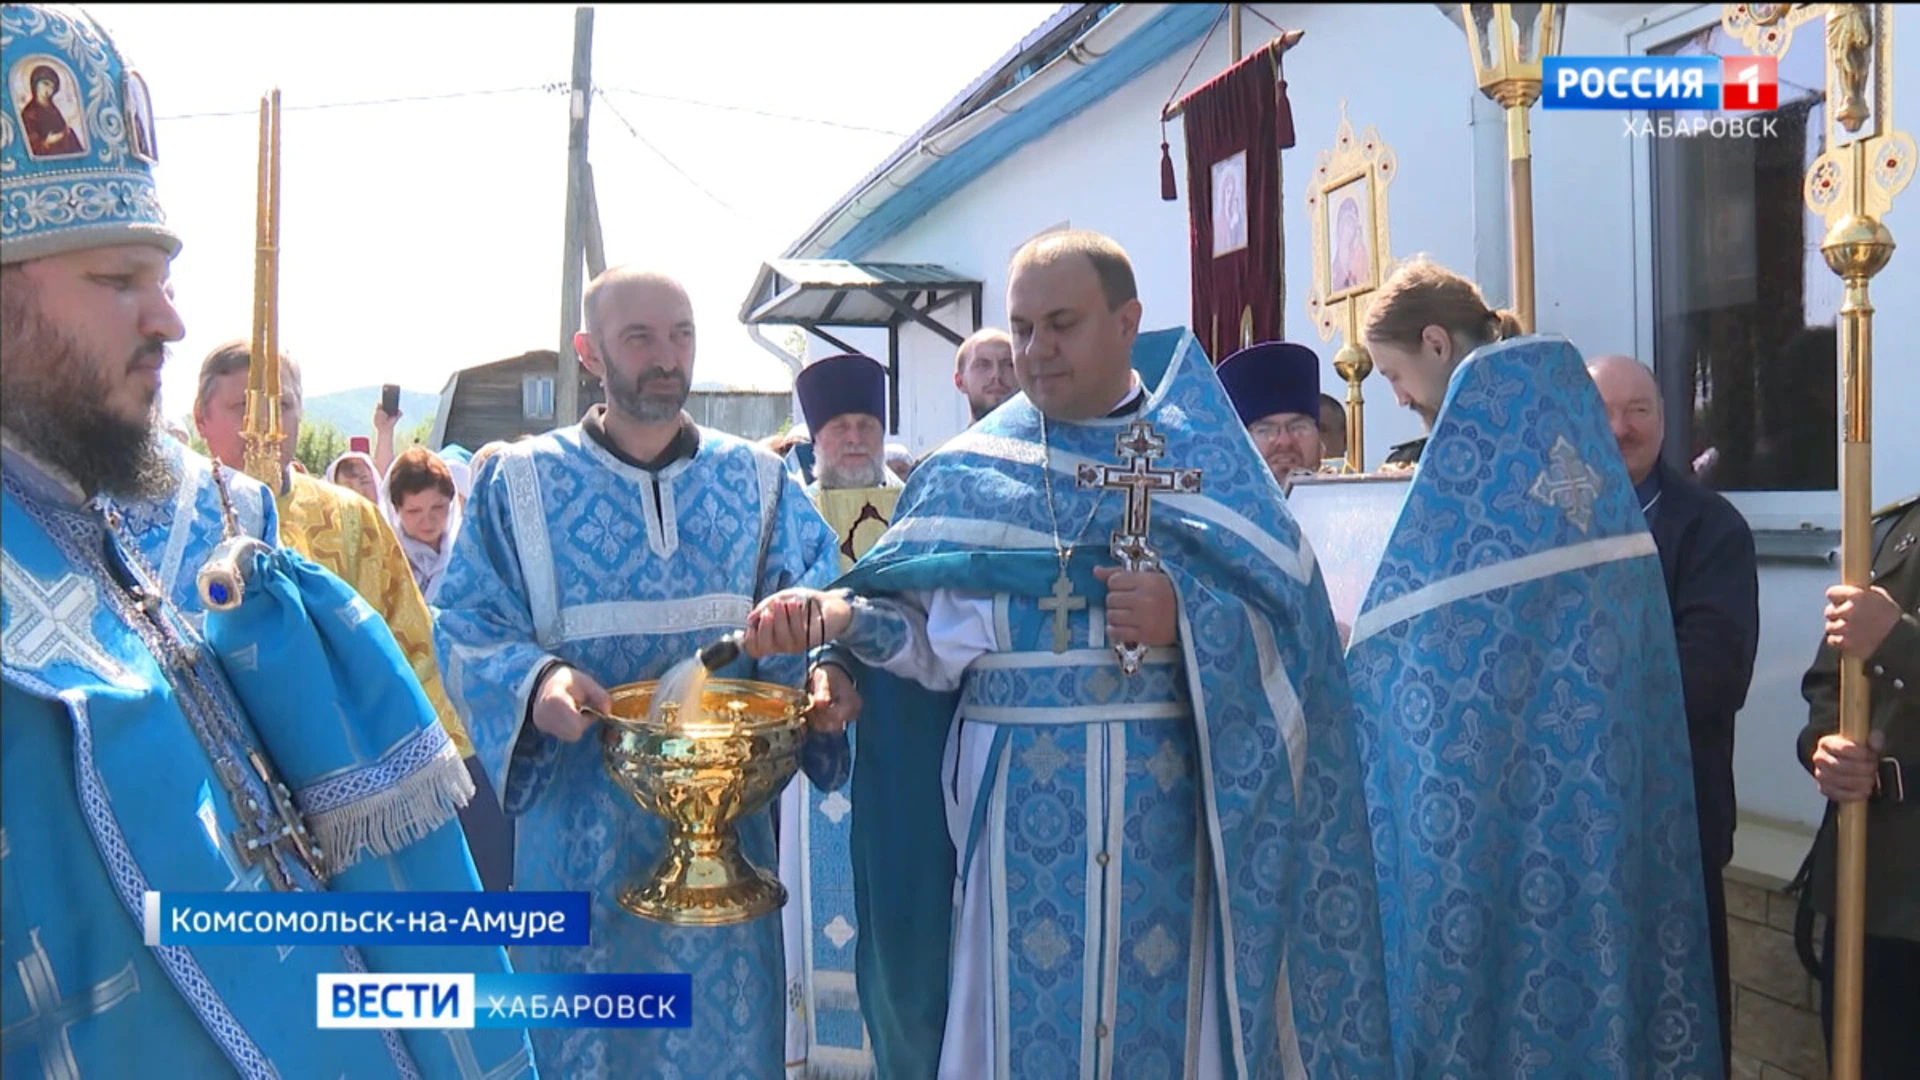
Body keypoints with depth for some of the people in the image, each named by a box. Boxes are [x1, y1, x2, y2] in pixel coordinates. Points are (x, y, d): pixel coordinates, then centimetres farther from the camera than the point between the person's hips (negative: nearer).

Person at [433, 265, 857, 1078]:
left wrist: (822, 674, -20)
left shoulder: (758, 482, 6)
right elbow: (466, 624, -4)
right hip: (581, 824, -1)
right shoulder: (520, 482, 0)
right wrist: (533, 685, -24)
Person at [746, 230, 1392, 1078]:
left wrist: (1187, 620, -19)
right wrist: (836, 614, -21)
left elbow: (1288, 616, -2)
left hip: (1165, 805, 0)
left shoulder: (1205, 456, 5)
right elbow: (933, 628, -4)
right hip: (1017, 802, 0)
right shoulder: (969, 474, 6)